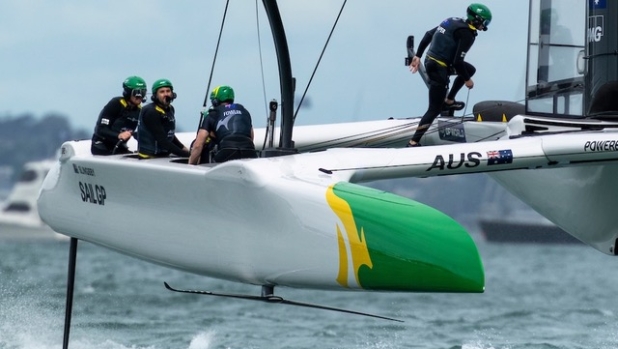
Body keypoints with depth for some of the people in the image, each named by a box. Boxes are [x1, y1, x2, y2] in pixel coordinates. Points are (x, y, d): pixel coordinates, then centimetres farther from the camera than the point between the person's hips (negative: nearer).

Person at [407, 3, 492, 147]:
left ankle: (448, 101, 31)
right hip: (439, 69, -9)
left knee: (470, 69, 26)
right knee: (434, 109, -1)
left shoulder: (453, 22, 8)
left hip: (430, 61, 9)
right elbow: (457, 62, -20)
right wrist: (467, 80, -5)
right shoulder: (467, 34, -17)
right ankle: (414, 141, -4)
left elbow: (428, 35, 13)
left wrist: (418, 56, 18)